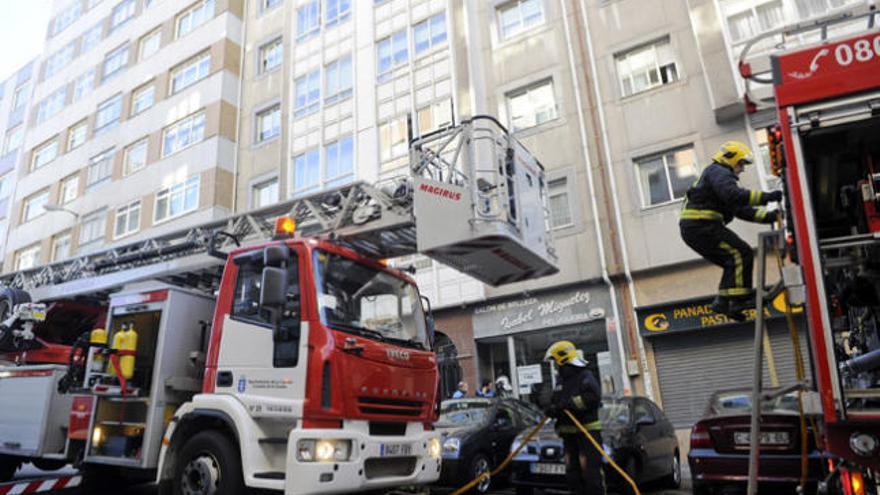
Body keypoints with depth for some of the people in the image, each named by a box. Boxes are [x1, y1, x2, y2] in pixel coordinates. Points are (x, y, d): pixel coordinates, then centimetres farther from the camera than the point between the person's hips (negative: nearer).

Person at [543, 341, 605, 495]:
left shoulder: (585, 376, -7)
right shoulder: (561, 381, 17)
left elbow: (593, 396, -22)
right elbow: (555, 403, 20)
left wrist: (571, 403, -21)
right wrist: (552, 410, -3)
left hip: (587, 430, -8)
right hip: (569, 432, 8)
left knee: (591, 469, -9)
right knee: (572, 470, 10)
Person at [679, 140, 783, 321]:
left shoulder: (722, 175, 30)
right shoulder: (718, 172, -2)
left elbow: (741, 209, 24)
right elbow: (734, 195, -23)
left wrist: (767, 216, 12)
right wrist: (766, 197, -23)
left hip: (692, 230, 10)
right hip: (701, 225, -10)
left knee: (734, 262, 11)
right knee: (741, 253, -13)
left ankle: (722, 302, 9)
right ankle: (739, 299, -16)